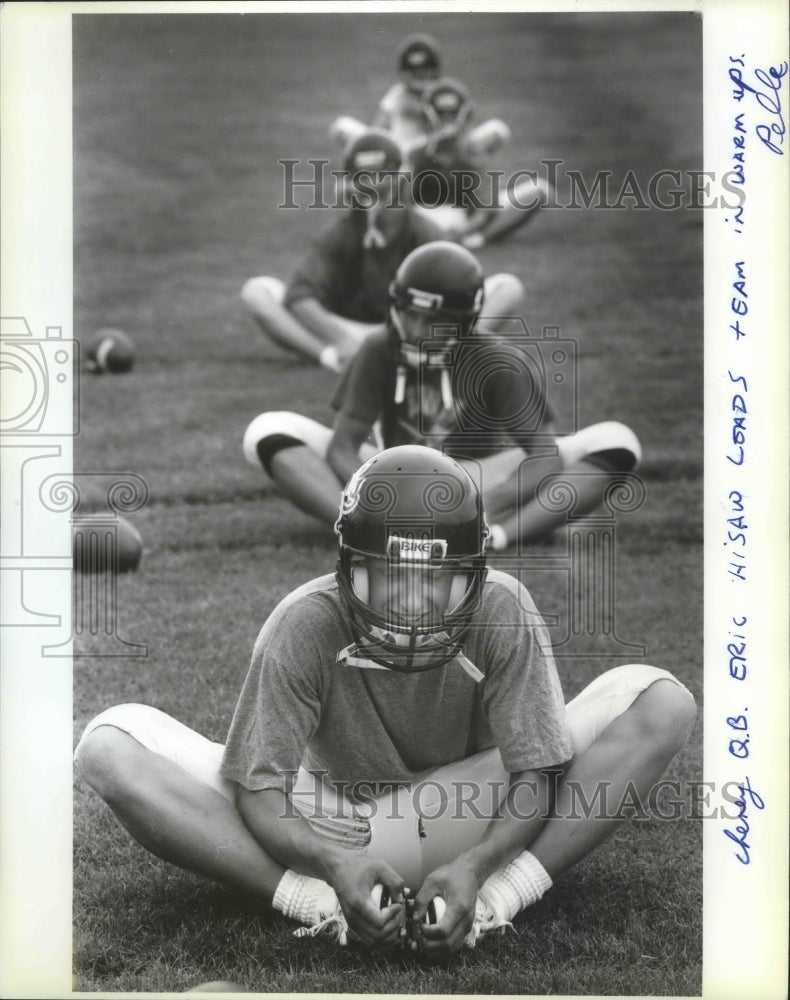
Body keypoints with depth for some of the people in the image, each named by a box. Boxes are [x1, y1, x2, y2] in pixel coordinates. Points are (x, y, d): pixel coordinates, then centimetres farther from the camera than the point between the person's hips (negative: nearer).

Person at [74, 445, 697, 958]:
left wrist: (472, 868, -36)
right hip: (334, 833, 0)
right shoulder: (306, 627, -18)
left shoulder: (504, 613, -16)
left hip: (473, 829, 1)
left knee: (663, 702, -20)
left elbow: (535, 778, -16)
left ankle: (490, 902, -33)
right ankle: (330, 908, -35)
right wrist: (335, 866, -40)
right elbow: (260, 791, -19)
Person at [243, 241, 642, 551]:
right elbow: (343, 446, -18)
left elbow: (545, 456, -24)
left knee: (615, 442, -24)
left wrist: (486, 507, -42)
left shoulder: (498, 363, -16)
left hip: (475, 483, -1)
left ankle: (496, 537, -44)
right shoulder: (381, 351, -13)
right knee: (269, 431, -22)